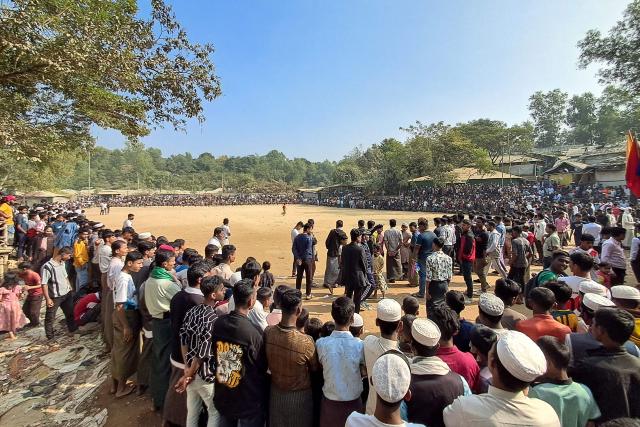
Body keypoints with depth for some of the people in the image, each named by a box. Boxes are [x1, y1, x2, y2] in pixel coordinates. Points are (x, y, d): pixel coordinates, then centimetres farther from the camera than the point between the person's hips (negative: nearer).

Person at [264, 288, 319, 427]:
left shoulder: (268, 332, -21)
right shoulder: (306, 342, -33)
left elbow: (267, 363, -1)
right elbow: (315, 368, -12)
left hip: (276, 392, 3)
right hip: (300, 395, -3)